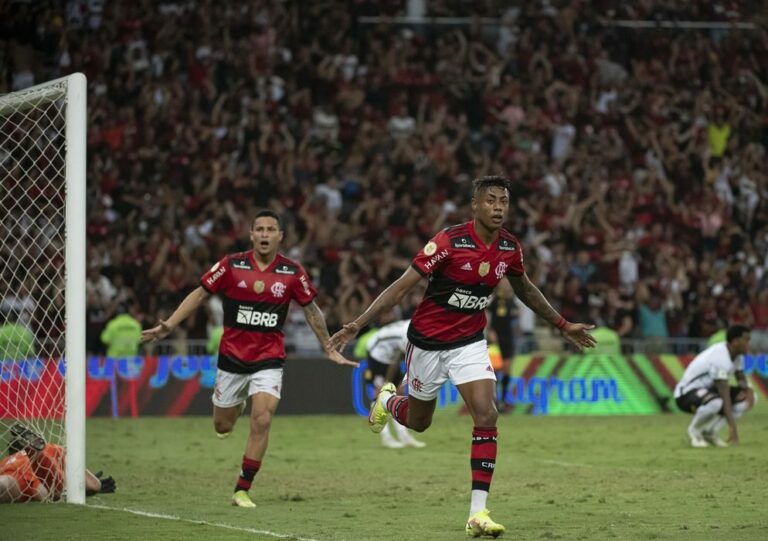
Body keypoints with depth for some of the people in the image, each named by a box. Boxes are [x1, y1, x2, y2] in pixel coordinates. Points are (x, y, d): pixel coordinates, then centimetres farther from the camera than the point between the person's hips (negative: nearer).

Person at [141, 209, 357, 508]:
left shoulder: (292, 272, -4)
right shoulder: (231, 265, -6)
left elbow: (311, 310, 9)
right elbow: (200, 294, 1)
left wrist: (329, 350, 12)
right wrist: (168, 325, -8)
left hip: (269, 358, -1)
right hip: (232, 357, 1)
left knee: (262, 422, -17)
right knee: (222, 427, 10)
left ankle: (242, 490, -5)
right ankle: (236, 404, 49)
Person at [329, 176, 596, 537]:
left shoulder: (509, 248, -6)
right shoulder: (449, 241, -23)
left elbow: (525, 290, 16)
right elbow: (401, 287, -21)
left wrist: (563, 325, 21)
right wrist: (356, 325, -28)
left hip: (470, 342, 3)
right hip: (428, 341, -3)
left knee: (487, 416, -16)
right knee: (418, 423, 15)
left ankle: (478, 512, -13)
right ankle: (387, 400, 52)